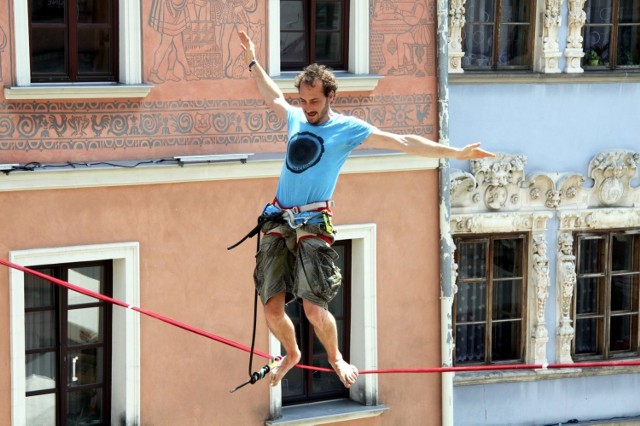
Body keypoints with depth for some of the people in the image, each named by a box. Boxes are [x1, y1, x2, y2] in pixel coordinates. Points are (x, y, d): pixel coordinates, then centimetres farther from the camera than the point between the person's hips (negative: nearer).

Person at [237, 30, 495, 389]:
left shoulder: (349, 130, 2)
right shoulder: (296, 118, 16)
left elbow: (403, 142, -1)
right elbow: (274, 97, 38)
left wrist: (454, 153, -5)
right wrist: (253, 61, 45)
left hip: (312, 223, -4)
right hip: (278, 221, 5)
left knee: (314, 309, -14)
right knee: (272, 309, -2)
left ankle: (335, 357, 15)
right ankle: (291, 354, 28)